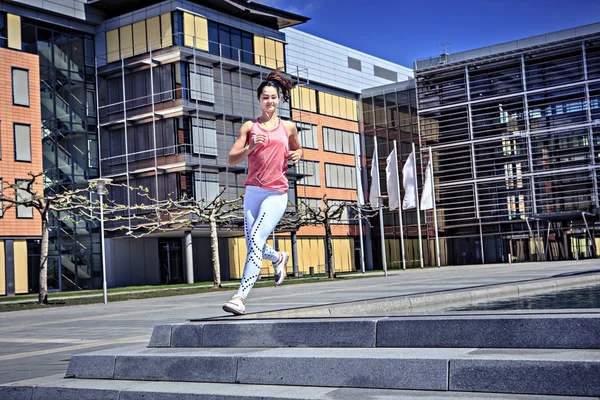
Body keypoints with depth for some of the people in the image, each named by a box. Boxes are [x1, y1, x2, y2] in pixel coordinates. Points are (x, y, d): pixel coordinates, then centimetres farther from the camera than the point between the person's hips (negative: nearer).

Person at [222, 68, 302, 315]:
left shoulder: (288, 127, 10)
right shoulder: (249, 127, 8)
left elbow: (298, 149, 30)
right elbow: (232, 160, 3)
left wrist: (297, 155, 6)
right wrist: (250, 147, -14)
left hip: (277, 194, -2)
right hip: (253, 191, 3)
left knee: (256, 241, -18)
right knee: (253, 247, 6)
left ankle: (240, 297, -21)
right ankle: (278, 258, 41)